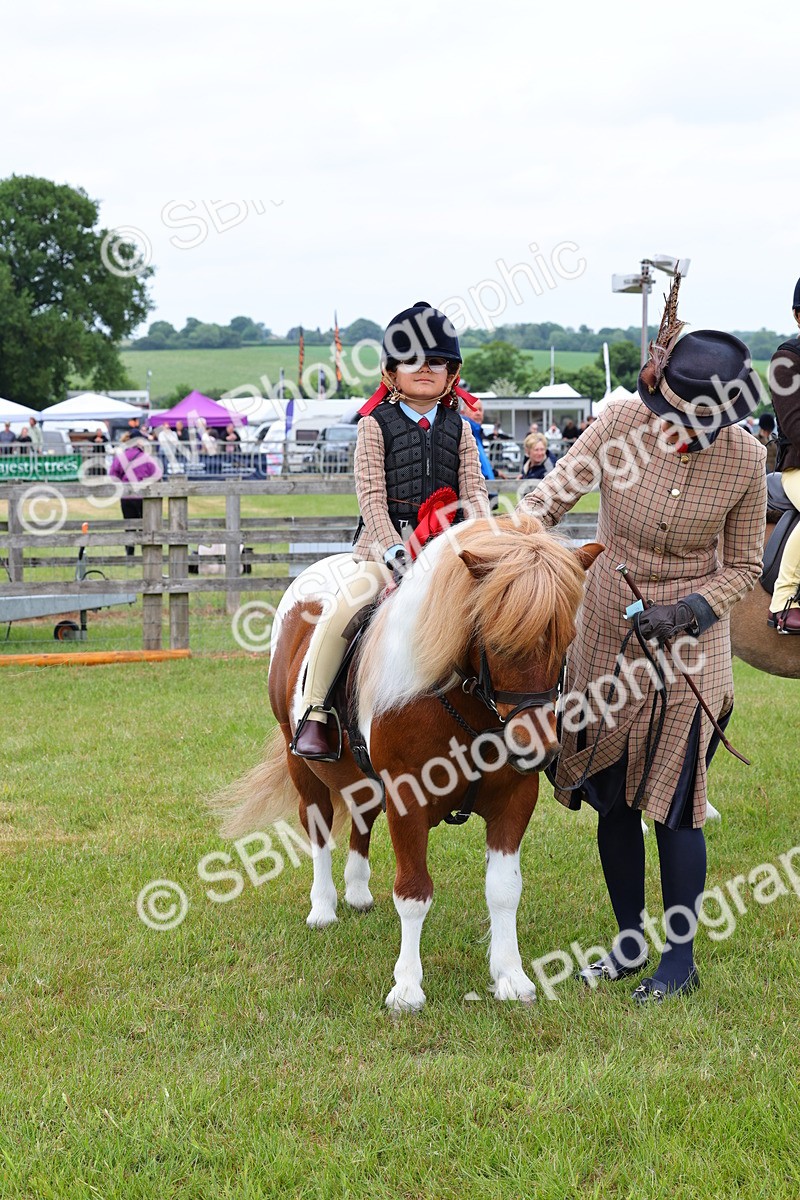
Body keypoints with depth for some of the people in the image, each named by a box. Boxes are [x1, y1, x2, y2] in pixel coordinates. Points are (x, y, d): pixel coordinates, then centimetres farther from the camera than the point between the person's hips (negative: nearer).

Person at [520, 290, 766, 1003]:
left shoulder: (745, 459, -13)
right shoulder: (625, 423, -13)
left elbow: (743, 567, -3)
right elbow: (551, 498, -10)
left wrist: (688, 611, -19)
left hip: (688, 643, -2)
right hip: (606, 636, 3)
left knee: (674, 803, -2)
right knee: (612, 799, 10)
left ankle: (680, 960, 14)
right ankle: (629, 944, 27)